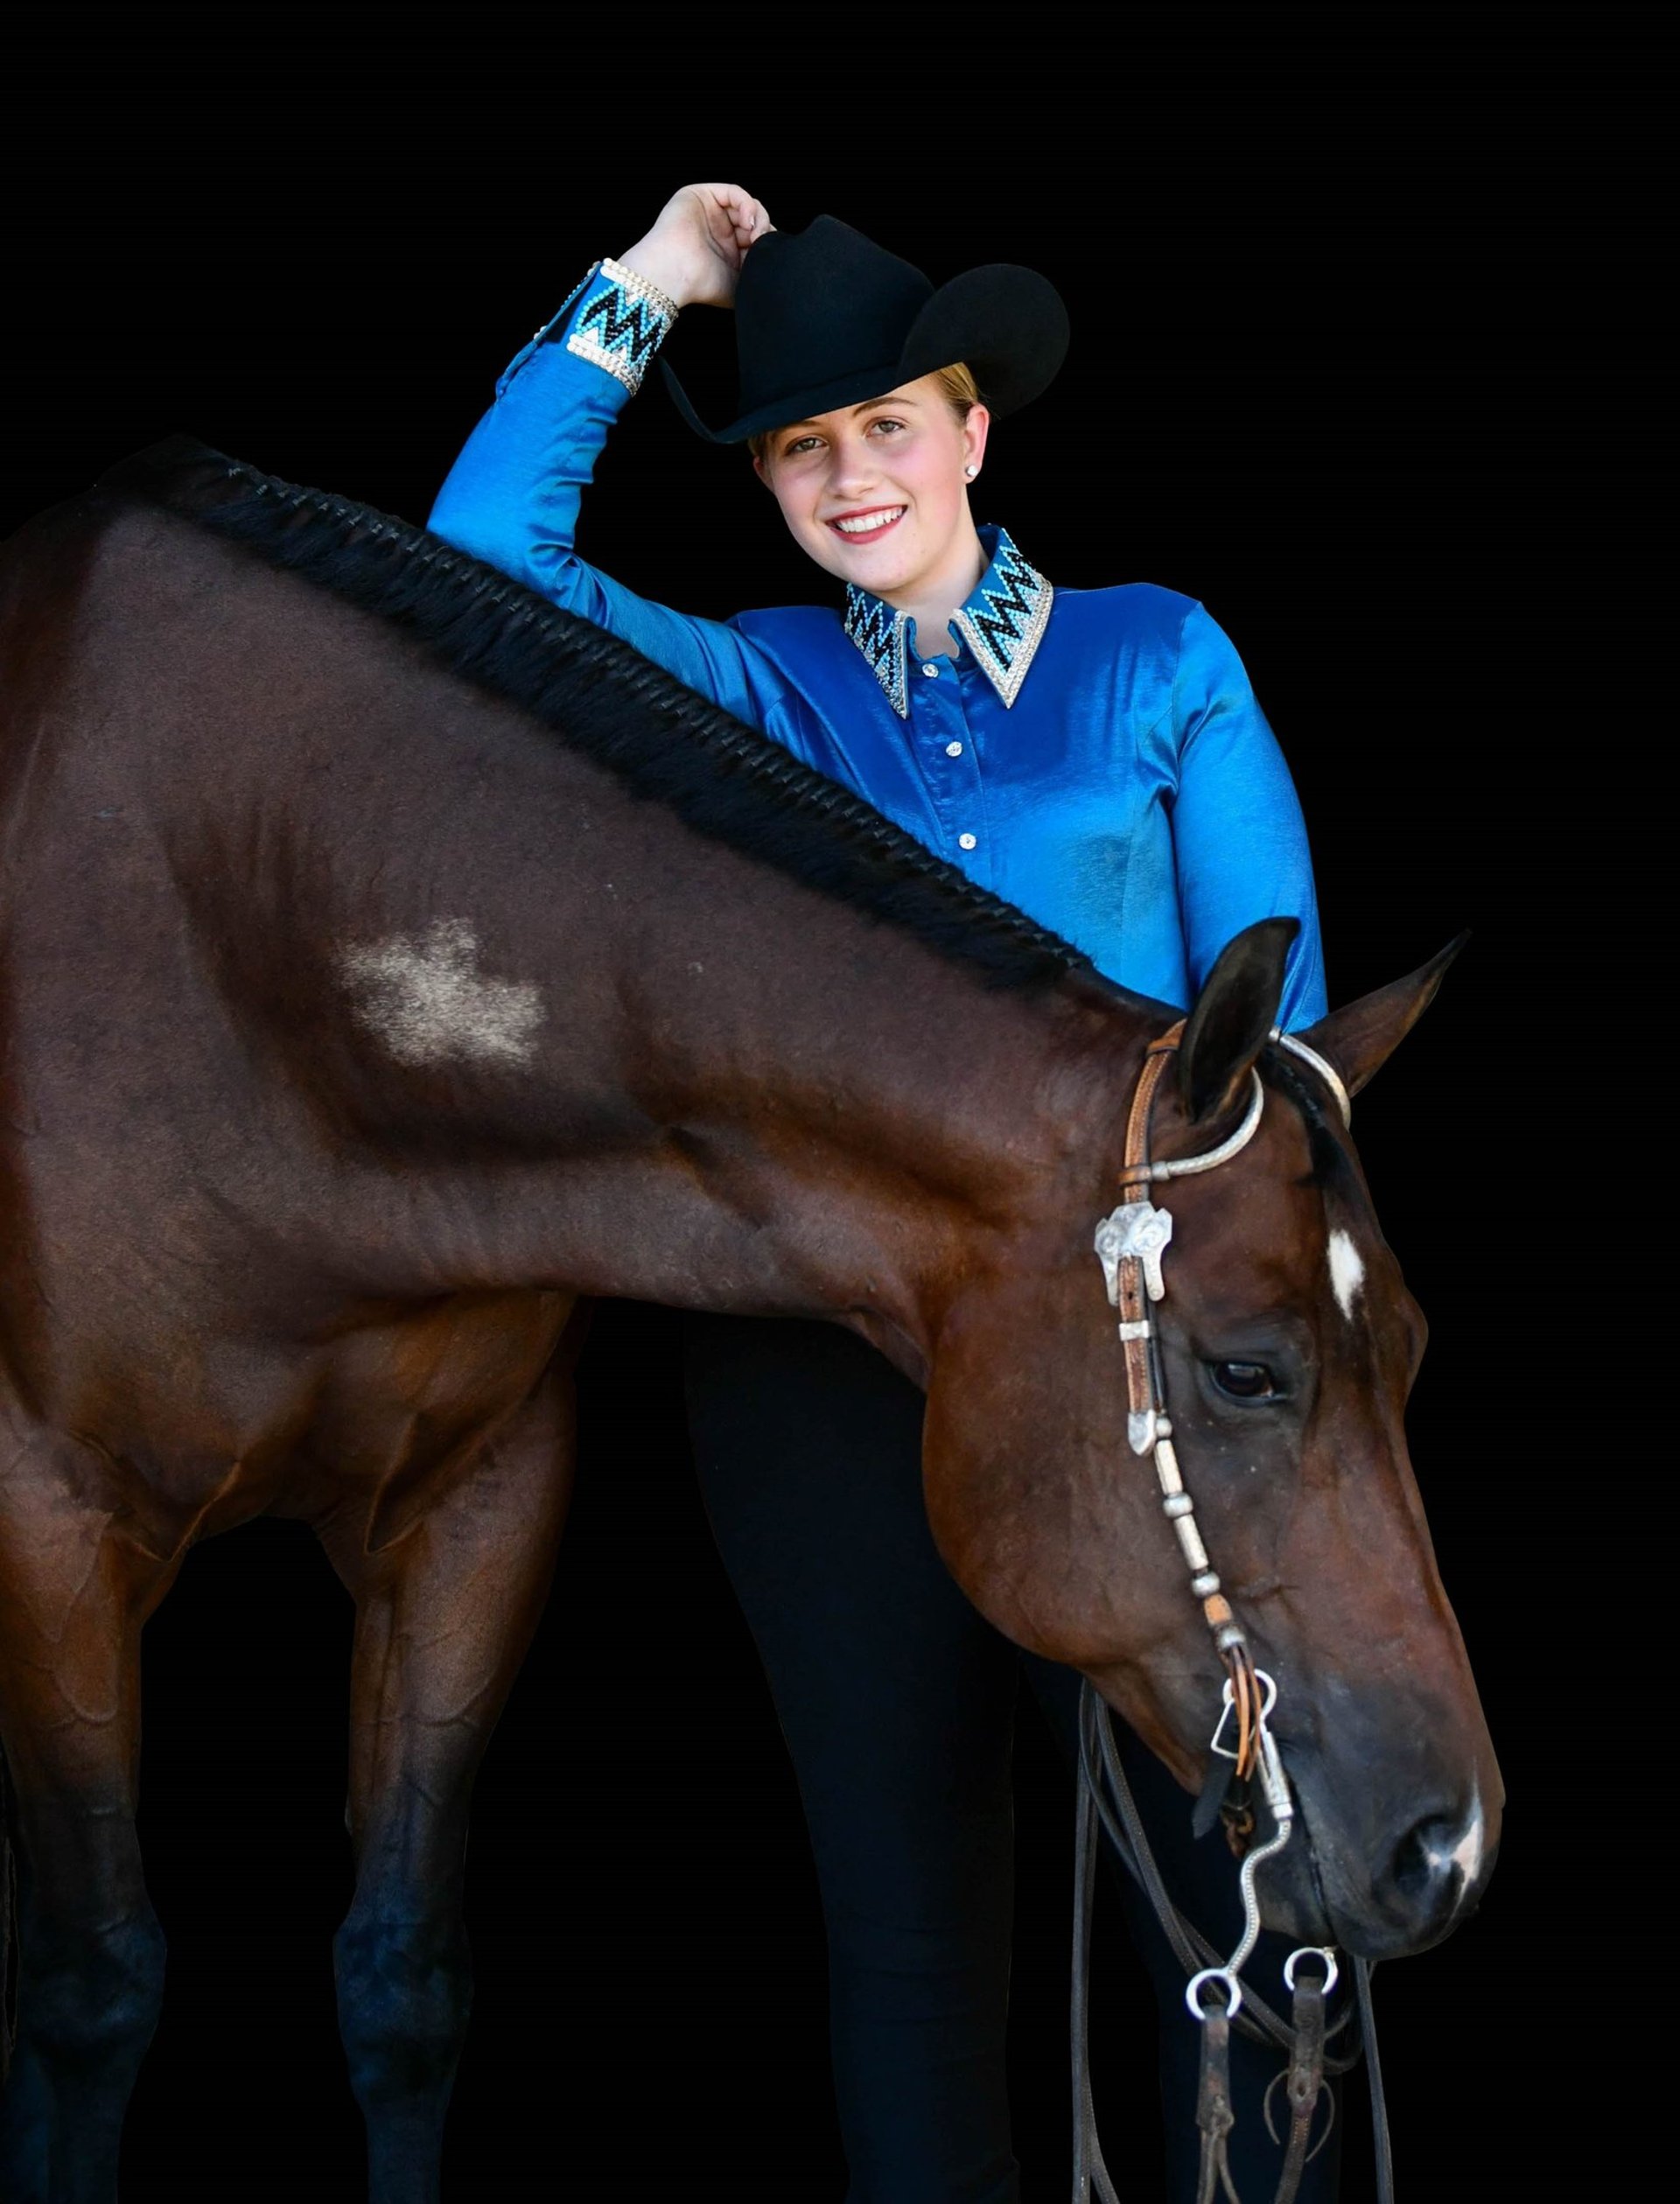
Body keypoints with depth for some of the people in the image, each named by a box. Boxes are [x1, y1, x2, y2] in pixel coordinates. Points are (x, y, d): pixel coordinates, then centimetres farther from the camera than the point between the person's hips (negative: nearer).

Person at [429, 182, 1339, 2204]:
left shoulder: (1161, 660, 7)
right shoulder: (762, 692, 10)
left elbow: (1272, 1000, 2)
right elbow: (489, 554, -1)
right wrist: (638, 294, 3)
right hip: (829, 1363, 1)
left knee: (1222, 1864, 0)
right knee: (903, 1878, 9)